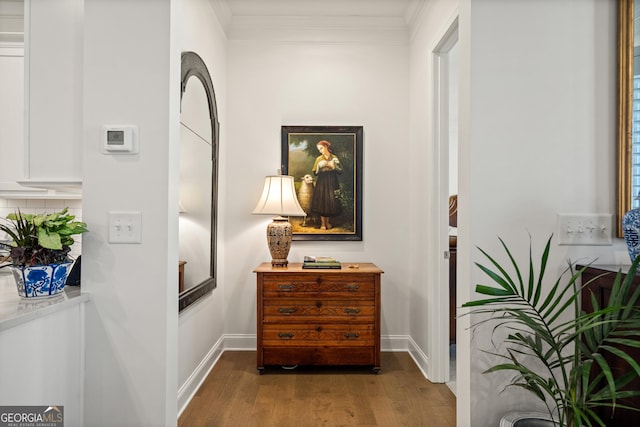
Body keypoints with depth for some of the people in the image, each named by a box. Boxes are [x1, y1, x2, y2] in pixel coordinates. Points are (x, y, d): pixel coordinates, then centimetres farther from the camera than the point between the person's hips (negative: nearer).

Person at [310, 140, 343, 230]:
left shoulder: (334, 158, 4)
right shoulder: (319, 159, 4)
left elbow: (340, 171, 1)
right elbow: (315, 173, 3)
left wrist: (332, 166, -12)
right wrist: (320, 167, -14)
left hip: (332, 183, 1)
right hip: (322, 183, 0)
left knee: (331, 202, 1)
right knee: (322, 201, -4)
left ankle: (327, 221, 15)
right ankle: (322, 223, 5)